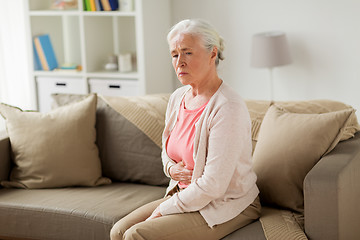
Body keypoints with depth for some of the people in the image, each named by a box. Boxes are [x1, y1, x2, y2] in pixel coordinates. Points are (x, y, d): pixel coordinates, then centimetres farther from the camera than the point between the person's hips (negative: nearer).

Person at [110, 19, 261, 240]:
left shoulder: (228, 108, -23)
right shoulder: (178, 97, 4)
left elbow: (213, 186, -25)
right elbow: (167, 150, 21)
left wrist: (162, 210, -16)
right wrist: (172, 168, -4)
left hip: (226, 205, -8)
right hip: (184, 195, 8)